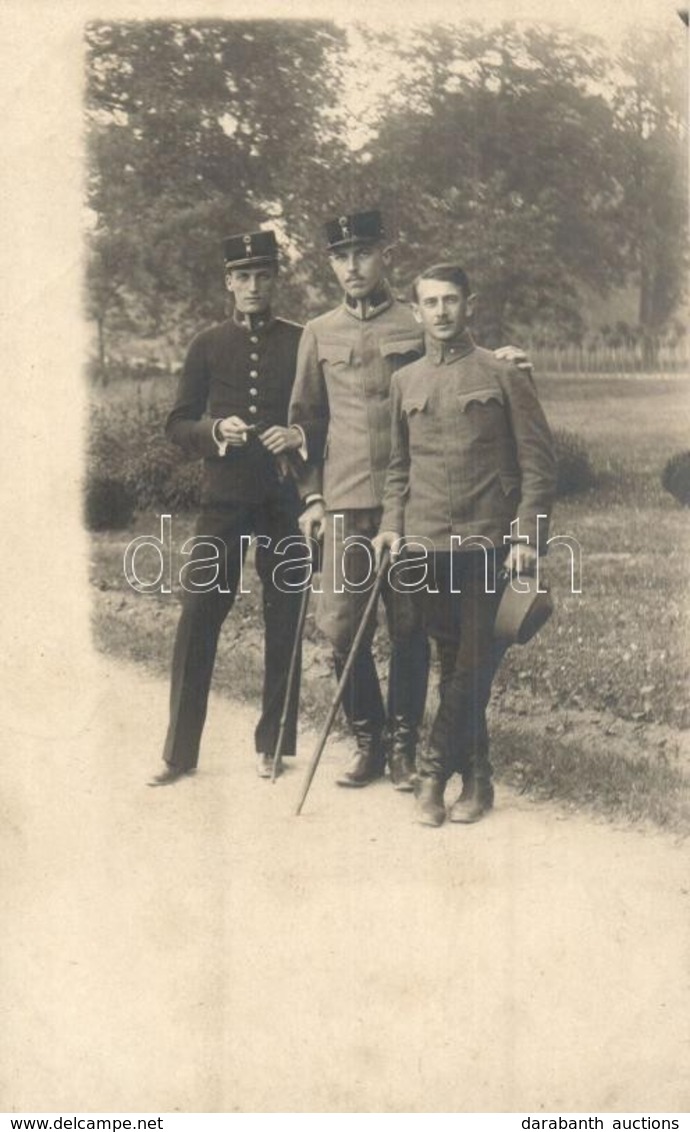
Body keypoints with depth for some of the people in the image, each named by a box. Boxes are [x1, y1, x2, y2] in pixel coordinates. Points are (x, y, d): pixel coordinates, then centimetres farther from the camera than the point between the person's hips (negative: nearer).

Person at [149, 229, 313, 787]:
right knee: (198, 615, -4)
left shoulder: (303, 342, 5)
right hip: (224, 496, 0)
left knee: (284, 621, 5)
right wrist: (215, 431, -11)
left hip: (287, 499, 0)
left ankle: (273, 742, 19)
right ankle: (181, 751, 5)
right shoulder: (208, 346, 8)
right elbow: (177, 425, 9)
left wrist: (301, 436, -12)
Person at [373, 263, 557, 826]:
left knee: (474, 666, -4)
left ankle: (435, 770, 6)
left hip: (489, 543, -3)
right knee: (454, 664, 8)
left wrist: (528, 537, -11)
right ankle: (476, 778, 18)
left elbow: (539, 464, -2)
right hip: (426, 545, 4)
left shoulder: (504, 375, 1)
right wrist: (392, 525, 5)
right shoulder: (404, 382, 13)